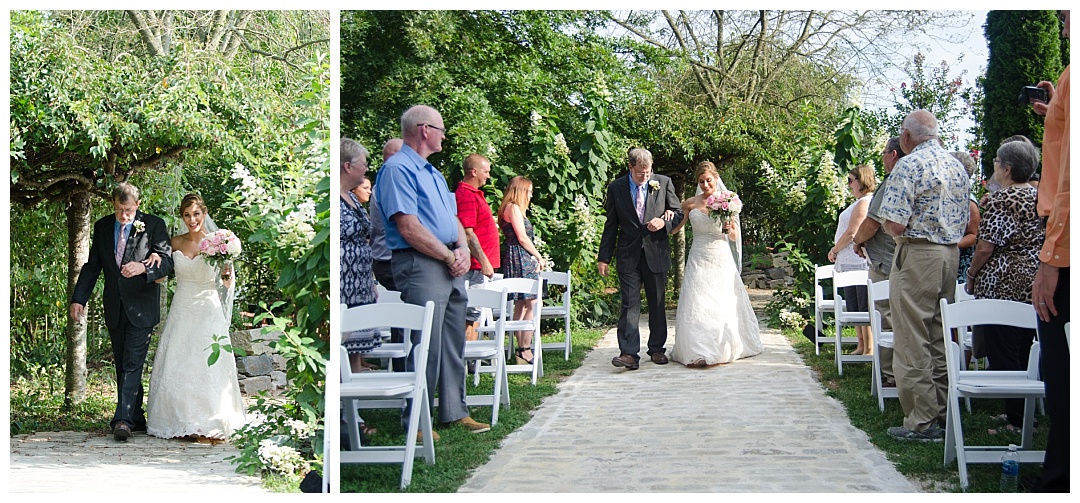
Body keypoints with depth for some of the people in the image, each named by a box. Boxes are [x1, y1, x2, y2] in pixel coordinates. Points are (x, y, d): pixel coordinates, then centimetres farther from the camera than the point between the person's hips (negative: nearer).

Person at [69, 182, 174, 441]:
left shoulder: (154, 225, -4)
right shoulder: (102, 226, 8)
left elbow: (167, 260, -8)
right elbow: (92, 266, 11)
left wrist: (143, 267, -27)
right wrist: (78, 299, 3)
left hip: (141, 306, -5)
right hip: (114, 308, 5)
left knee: (133, 364, -11)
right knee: (122, 366, 9)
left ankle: (123, 419, -15)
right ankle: (136, 418, 17)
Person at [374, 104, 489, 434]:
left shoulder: (433, 173, 21)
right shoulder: (398, 169, -10)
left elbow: (454, 219, 21)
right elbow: (409, 227, -18)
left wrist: (463, 250, 0)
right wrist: (451, 258, -13)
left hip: (451, 265, 9)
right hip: (421, 265, -9)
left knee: (453, 344, 12)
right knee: (426, 348, -7)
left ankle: (454, 412, 21)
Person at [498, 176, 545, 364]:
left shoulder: (513, 208, 20)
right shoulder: (514, 208, -10)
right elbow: (522, 238, -14)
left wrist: (534, 257, 10)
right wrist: (538, 256, -3)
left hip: (521, 259, 11)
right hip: (521, 258, -11)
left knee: (521, 305, 11)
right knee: (533, 303, -13)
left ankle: (521, 347, 13)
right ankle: (525, 348, -15)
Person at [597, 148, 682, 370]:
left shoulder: (664, 183, 3)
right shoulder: (616, 188, 1)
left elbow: (679, 213, 11)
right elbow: (611, 225, 5)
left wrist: (664, 222, -11)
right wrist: (604, 258, 2)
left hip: (656, 252, 1)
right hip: (628, 255, -1)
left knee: (657, 304, 9)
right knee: (629, 304, -7)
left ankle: (656, 348, 21)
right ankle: (629, 353, -10)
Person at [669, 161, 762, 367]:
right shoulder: (691, 203, 4)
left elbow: (735, 237, 7)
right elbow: (674, 228, 10)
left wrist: (728, 229, -15)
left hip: (721, 259, -1)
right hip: (699, 259, 1)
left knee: (723, 304, 2)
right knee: (697, 304, -6)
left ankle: (724, 348, 15)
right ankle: (698, 352, -3)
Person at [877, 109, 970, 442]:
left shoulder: (909, 165, -12)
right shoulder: (957, 167, 13)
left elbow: (895, 225, -17)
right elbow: (963, 222, 18)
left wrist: (888, 224, 4)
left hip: (917, 255, -8)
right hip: (952, 253, 8)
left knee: (913, 341, -4)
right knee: (941, 338, 14)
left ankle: (922, 421, -3)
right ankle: (943, 412, 19)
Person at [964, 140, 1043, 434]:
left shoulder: (1002, 199, -13)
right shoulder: (1040, 197, 9)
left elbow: (986, 246, -16)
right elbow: (1043, 242, 17)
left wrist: (971, 275, -2)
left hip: (1002, 285, -8)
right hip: (1035, 285, 8)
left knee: (1002, 355, -2)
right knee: (1024, 353, 14)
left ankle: (1015, 420, -1)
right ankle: (1025, 415, 20)